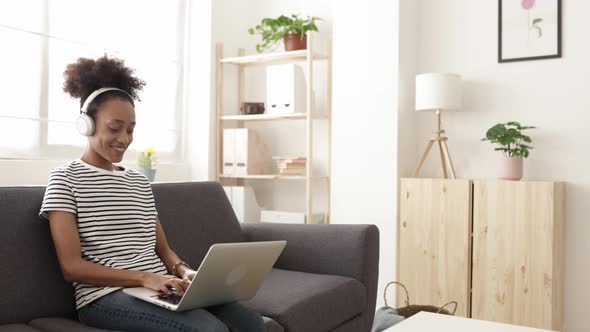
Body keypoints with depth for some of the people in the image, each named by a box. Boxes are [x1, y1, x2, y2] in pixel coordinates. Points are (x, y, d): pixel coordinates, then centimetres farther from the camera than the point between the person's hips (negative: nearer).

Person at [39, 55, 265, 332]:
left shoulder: (140, 182, 19)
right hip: (106, 296, -5)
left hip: (160, 291, 6)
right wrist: (144, 278, -18)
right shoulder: (65, 179, 1)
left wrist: (184, 271, -7)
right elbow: (72, 267, -7)